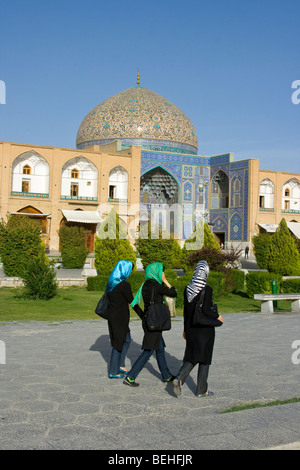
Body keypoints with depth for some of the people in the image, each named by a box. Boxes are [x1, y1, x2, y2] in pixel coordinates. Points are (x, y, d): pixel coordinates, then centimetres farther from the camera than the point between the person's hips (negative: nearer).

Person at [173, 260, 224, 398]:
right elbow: (206, 309, -22)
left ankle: (179, 379, -7)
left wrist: (185, 329, 15)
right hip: (205, 328, -5)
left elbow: (186, 310, 8)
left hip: (191, 328, 6)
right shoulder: (207, 289, -16)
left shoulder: (188, 288, 3)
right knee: (204, 357, 7)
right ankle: (201, 390, 15)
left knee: (192, 356, 15)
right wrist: (218, 317, -3)